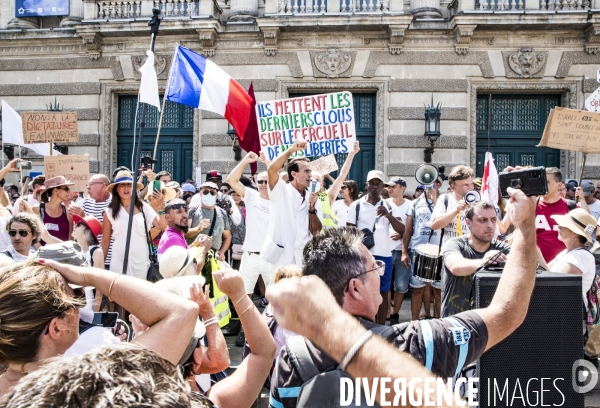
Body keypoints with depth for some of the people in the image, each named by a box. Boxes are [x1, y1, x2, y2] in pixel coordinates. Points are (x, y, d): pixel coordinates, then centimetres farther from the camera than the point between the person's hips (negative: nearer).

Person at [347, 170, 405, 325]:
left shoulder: (389, 206, 7)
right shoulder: (356, 205, 2)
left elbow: (402, 230, -2)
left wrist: (388, 215, -18)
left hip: (383, 256, 2)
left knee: (383, 293, 7)